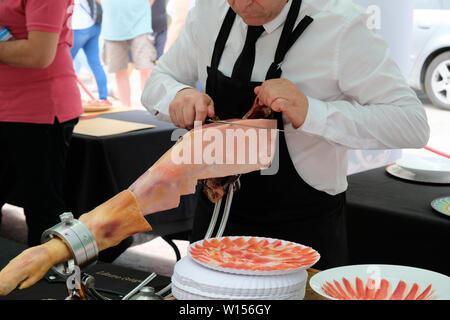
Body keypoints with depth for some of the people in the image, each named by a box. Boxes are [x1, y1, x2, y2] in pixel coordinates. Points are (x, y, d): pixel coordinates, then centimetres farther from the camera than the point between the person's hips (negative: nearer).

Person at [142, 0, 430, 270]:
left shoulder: (340, 25, -20)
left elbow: (414, 125, -23)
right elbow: (156, 84, 6)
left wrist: (310, 112, -35)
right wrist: (180, 94, -18)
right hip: (216, 218, 5)